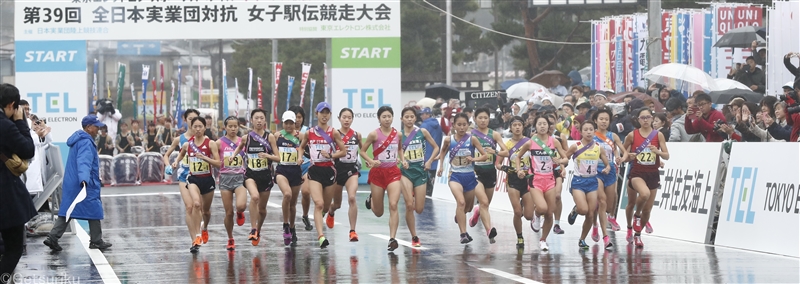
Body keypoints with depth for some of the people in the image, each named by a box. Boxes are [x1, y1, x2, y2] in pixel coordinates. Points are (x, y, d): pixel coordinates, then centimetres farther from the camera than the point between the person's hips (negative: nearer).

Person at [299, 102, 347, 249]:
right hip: (314, 170, -1)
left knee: (326, 206, 13)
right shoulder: (310, 133, 4)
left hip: (329, 170, 1)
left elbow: (343, 151, 1)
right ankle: (321, 237, -26)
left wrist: (331, 155, -15)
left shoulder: (333, 133, -1)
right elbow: (301, 147, 20)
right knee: (319, 204, -18)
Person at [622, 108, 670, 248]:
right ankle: (634, 220, -2)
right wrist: (628, 156, -12)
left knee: (647, 210, 4)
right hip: (636, 173, -2)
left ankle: (638, 234, 30)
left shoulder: (658, 135, -1)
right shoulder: (632, 135, -2)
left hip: (653, 174, 2)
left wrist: (657, 151, -23)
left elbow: (667, 156, -3)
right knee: (645, 193, -32)